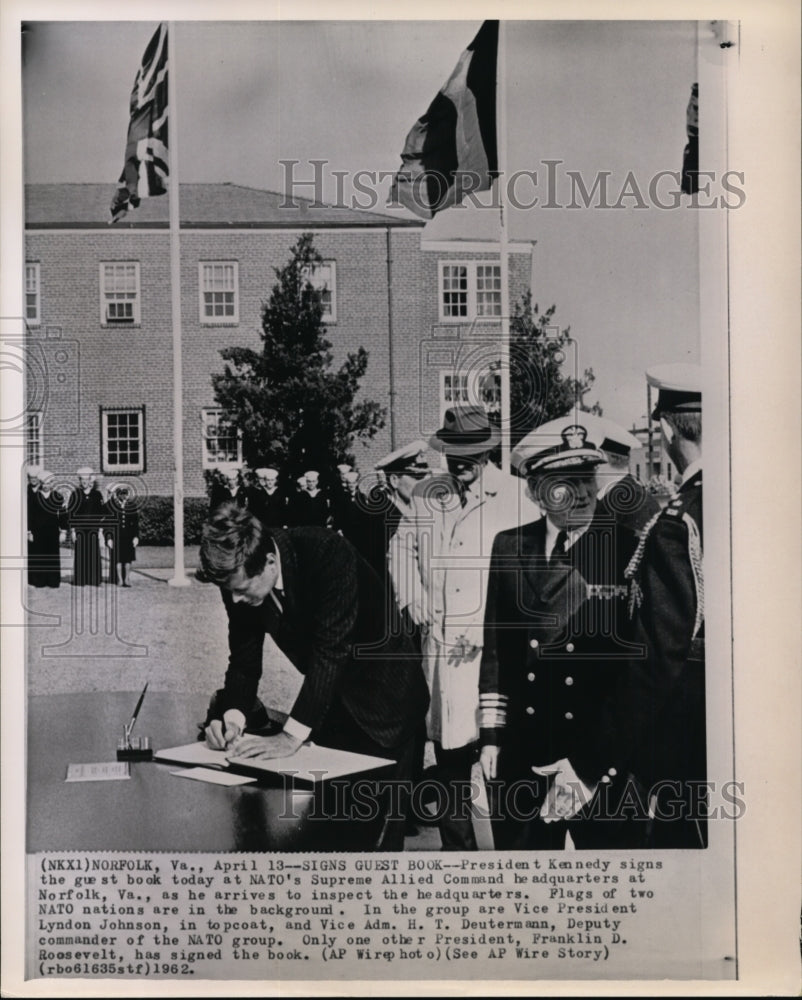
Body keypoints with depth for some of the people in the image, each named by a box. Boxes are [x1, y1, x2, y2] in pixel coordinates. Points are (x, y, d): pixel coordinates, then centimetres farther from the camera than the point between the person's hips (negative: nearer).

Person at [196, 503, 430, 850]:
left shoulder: (327, 552, -30)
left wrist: (291, 736, -38)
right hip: (331, 701, 6)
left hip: (383, 699, -6)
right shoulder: (239, 579, -12)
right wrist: (233, 714, -23)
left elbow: (331, 648, -35)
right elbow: (244, 661, -4)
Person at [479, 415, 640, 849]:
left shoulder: (632, 551, -8)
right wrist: (491, 737, 6)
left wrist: (590, 760, -12)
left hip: (603, 754, -3)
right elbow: (496, 646, 9)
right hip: (521, 753, 3)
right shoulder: (509, 547, 3)